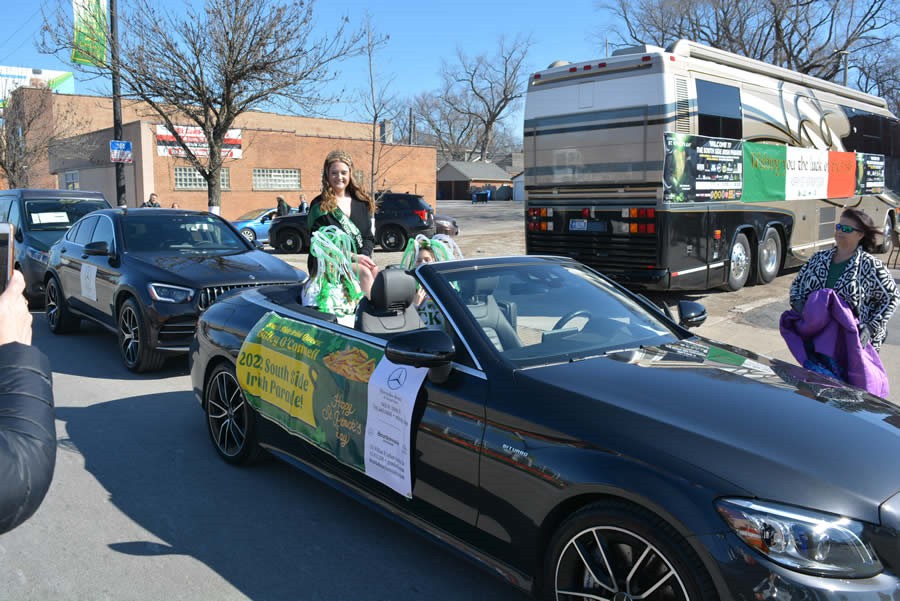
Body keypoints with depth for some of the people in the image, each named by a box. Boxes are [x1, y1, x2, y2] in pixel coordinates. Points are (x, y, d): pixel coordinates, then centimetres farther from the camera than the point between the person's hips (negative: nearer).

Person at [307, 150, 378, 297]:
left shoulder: (362, 201, 16)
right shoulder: (320, 206, 2)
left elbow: (369, 236, 14)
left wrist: (364, 256, -9)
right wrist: (353, 257, -15)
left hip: (361, 260, 3)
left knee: (376, 272, -29)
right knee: (365, 273, -31)